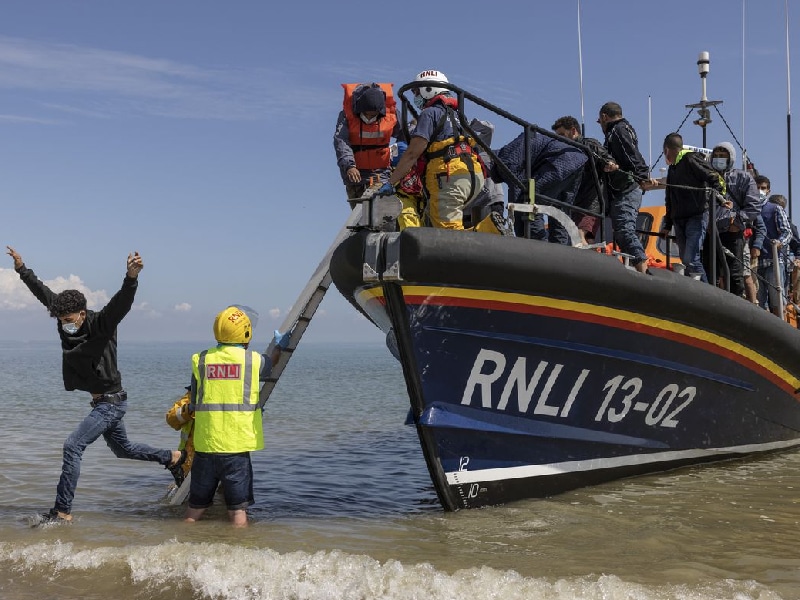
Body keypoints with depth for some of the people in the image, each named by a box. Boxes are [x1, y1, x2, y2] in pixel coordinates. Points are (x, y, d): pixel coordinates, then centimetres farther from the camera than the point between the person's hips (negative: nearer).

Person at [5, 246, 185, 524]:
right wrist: (22, 269, 15)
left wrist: (131, 278, -55)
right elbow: (44, 293, 11)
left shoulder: (100, 324, -20)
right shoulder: (66, 321, -1)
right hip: (101, 402, 9)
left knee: (73, 446, -16)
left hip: (111, 401, -9)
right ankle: (173, 457, 41)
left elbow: (121, 303, -38)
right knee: (123, 449, 23)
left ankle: (63, 512, -10)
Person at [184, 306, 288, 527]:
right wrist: (279, 346, 41)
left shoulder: (200, 360, 3)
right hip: (237, 447, -2)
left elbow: (193, 406, 8)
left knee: (194, 510, 15)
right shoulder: (253, 360, -3)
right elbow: (270, 365, 22)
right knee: (238, 511, 5)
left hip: (204, 445, 3)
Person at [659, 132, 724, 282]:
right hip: (679, 221, 8)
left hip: (697, 217, -8)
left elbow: (714, 178, -9)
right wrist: (667, 225, 27)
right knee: (687, 262, 3)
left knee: (691, 259, -20)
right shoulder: (672, 169, 25)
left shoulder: (691, 159, -1)